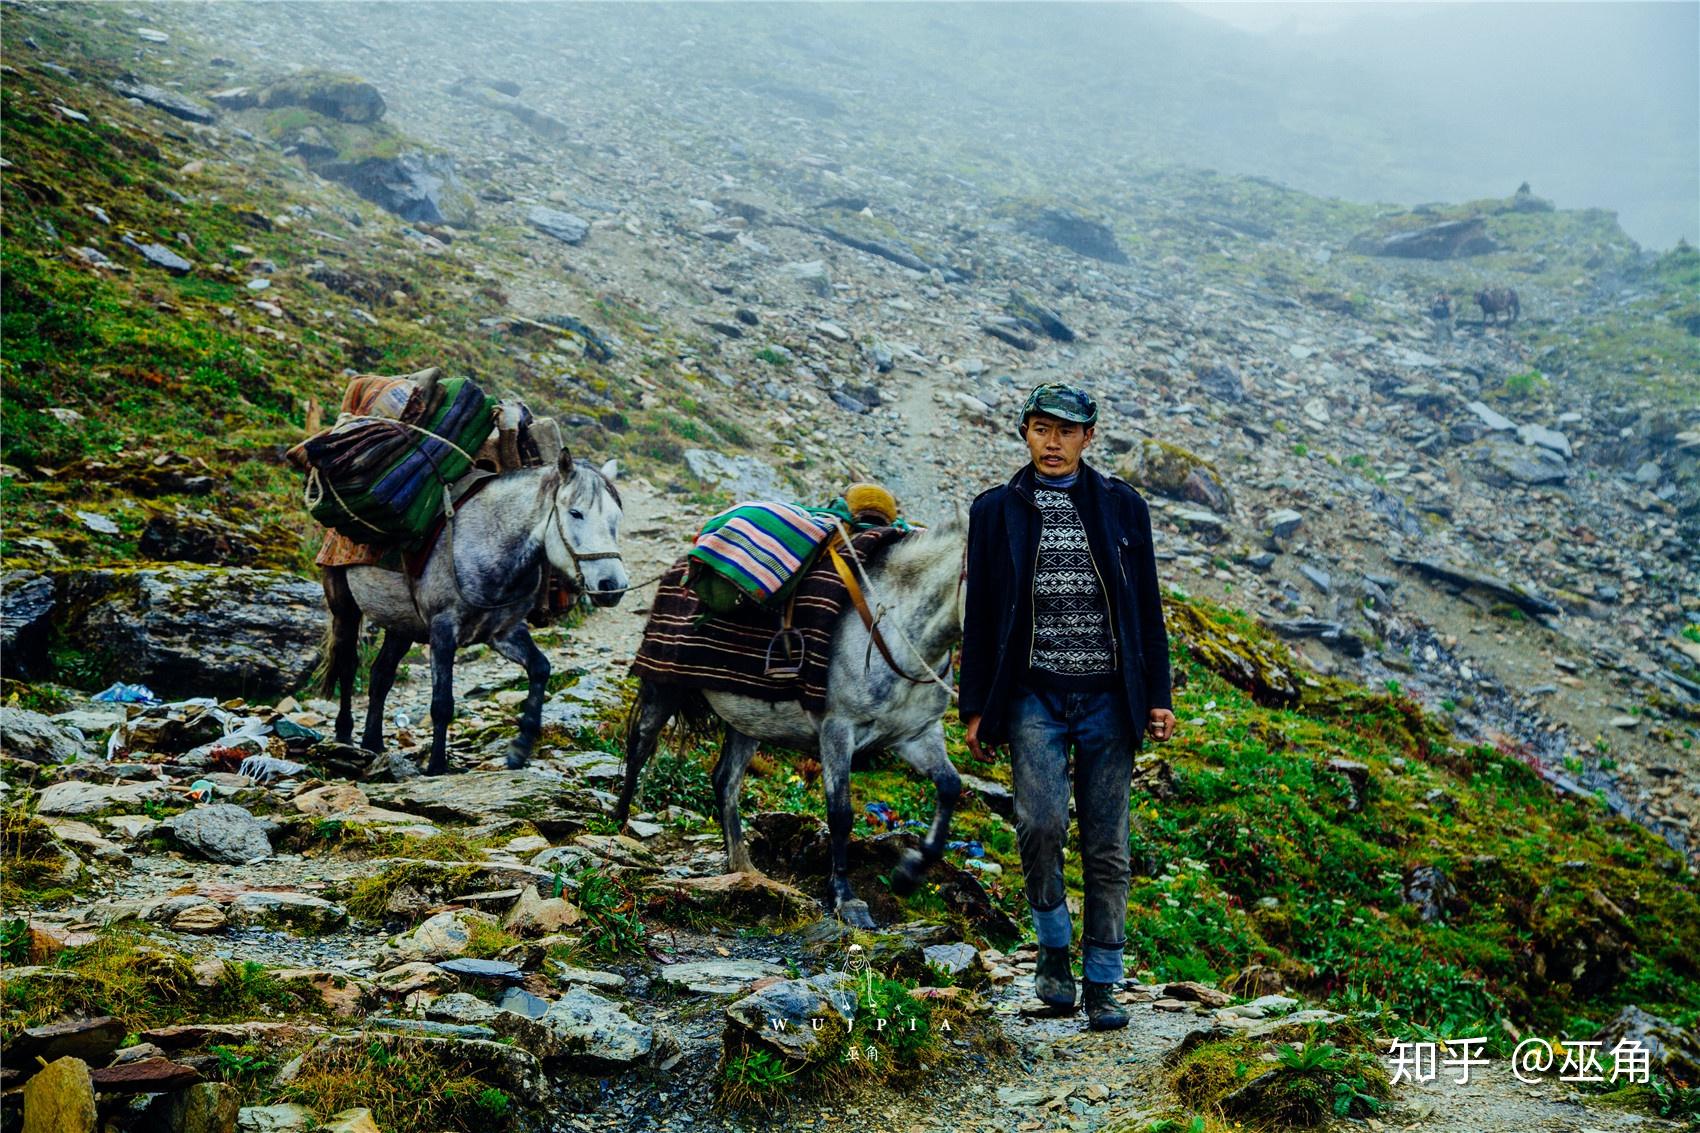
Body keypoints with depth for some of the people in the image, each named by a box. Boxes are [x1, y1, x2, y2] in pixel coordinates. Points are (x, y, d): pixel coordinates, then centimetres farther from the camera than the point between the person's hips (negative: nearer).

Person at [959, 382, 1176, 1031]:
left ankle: (1101, 985, 13)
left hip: (1107, 698, 1)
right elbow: (979, 615, 7)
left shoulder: (1121, 506, 8)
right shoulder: (997, 510, 6)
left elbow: (1147, 606, 10)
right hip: (1034, 697, -1)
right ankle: (1053, 947, 4)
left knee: (1107, 848, 3)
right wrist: (975, 707, 4)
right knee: (1041, 821, -20)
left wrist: (1157, 696, 4)